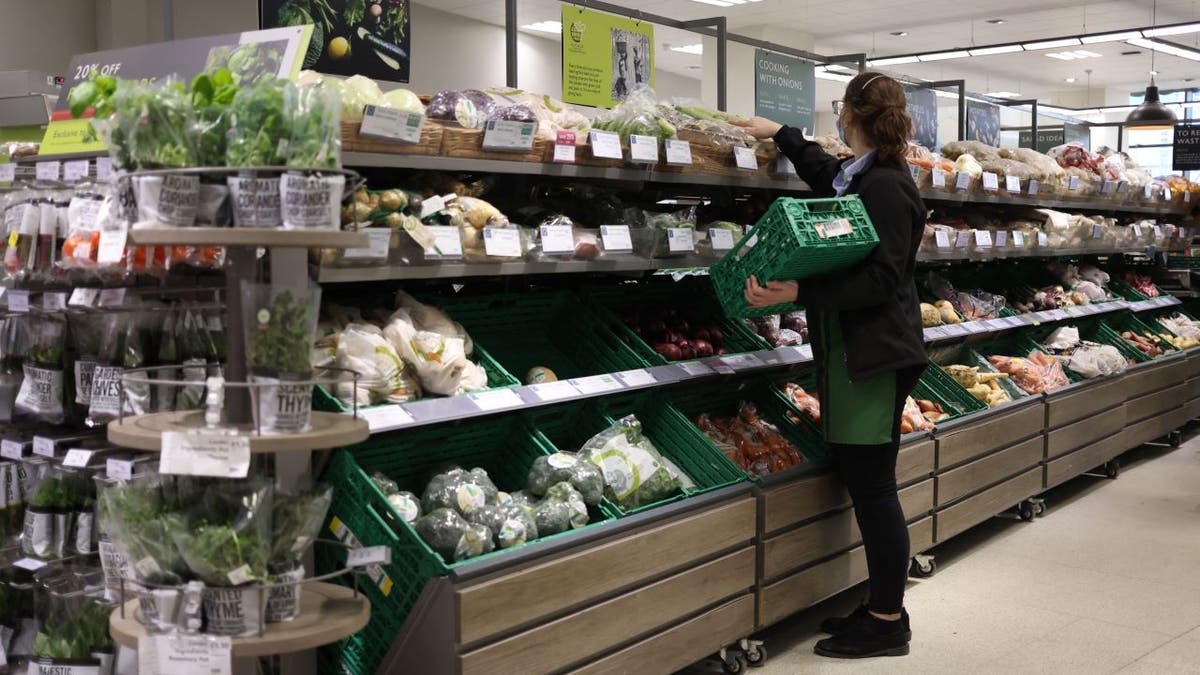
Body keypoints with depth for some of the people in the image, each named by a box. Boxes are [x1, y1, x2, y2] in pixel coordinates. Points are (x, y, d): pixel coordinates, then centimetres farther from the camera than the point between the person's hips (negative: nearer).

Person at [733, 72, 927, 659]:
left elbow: (878, 282, -21)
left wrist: (799, 293, -27)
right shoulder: (857, 176, 14)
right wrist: (780, 136, 49)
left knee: (872, 487, -4)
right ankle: (880, 608, 21)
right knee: (864, 485, 12)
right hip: (853, 351, 10)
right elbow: (827, 175, 40)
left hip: (874, 355, -10)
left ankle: (888, 623, 6)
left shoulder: (886, 187, -15)